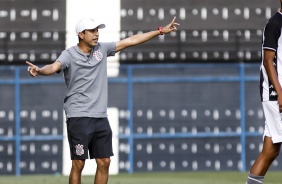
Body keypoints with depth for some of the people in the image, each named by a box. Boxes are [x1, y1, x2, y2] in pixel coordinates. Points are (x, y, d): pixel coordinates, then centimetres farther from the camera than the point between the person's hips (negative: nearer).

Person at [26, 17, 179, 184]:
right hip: (79, 118, -6)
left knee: (104, 163, 7)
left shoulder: (102, 49, 8)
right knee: (78, 164, -5)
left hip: (101, 118, 6)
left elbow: (131, 41, 12)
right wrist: (39, 70, -51)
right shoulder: (69, 55, -8)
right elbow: (54, 67, -27)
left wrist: (161, 31, 13)